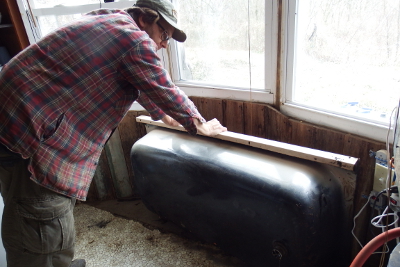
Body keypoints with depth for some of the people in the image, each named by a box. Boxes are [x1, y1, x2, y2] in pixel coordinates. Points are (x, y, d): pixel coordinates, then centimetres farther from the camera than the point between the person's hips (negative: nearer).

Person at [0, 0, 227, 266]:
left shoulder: (111, 22, 17)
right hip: (29, 134, -11)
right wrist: (201, 126, 10)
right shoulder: (135, 39, -13)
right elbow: (166, 92, -6)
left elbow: (142, 84, 27)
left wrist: (162, 114, 38)